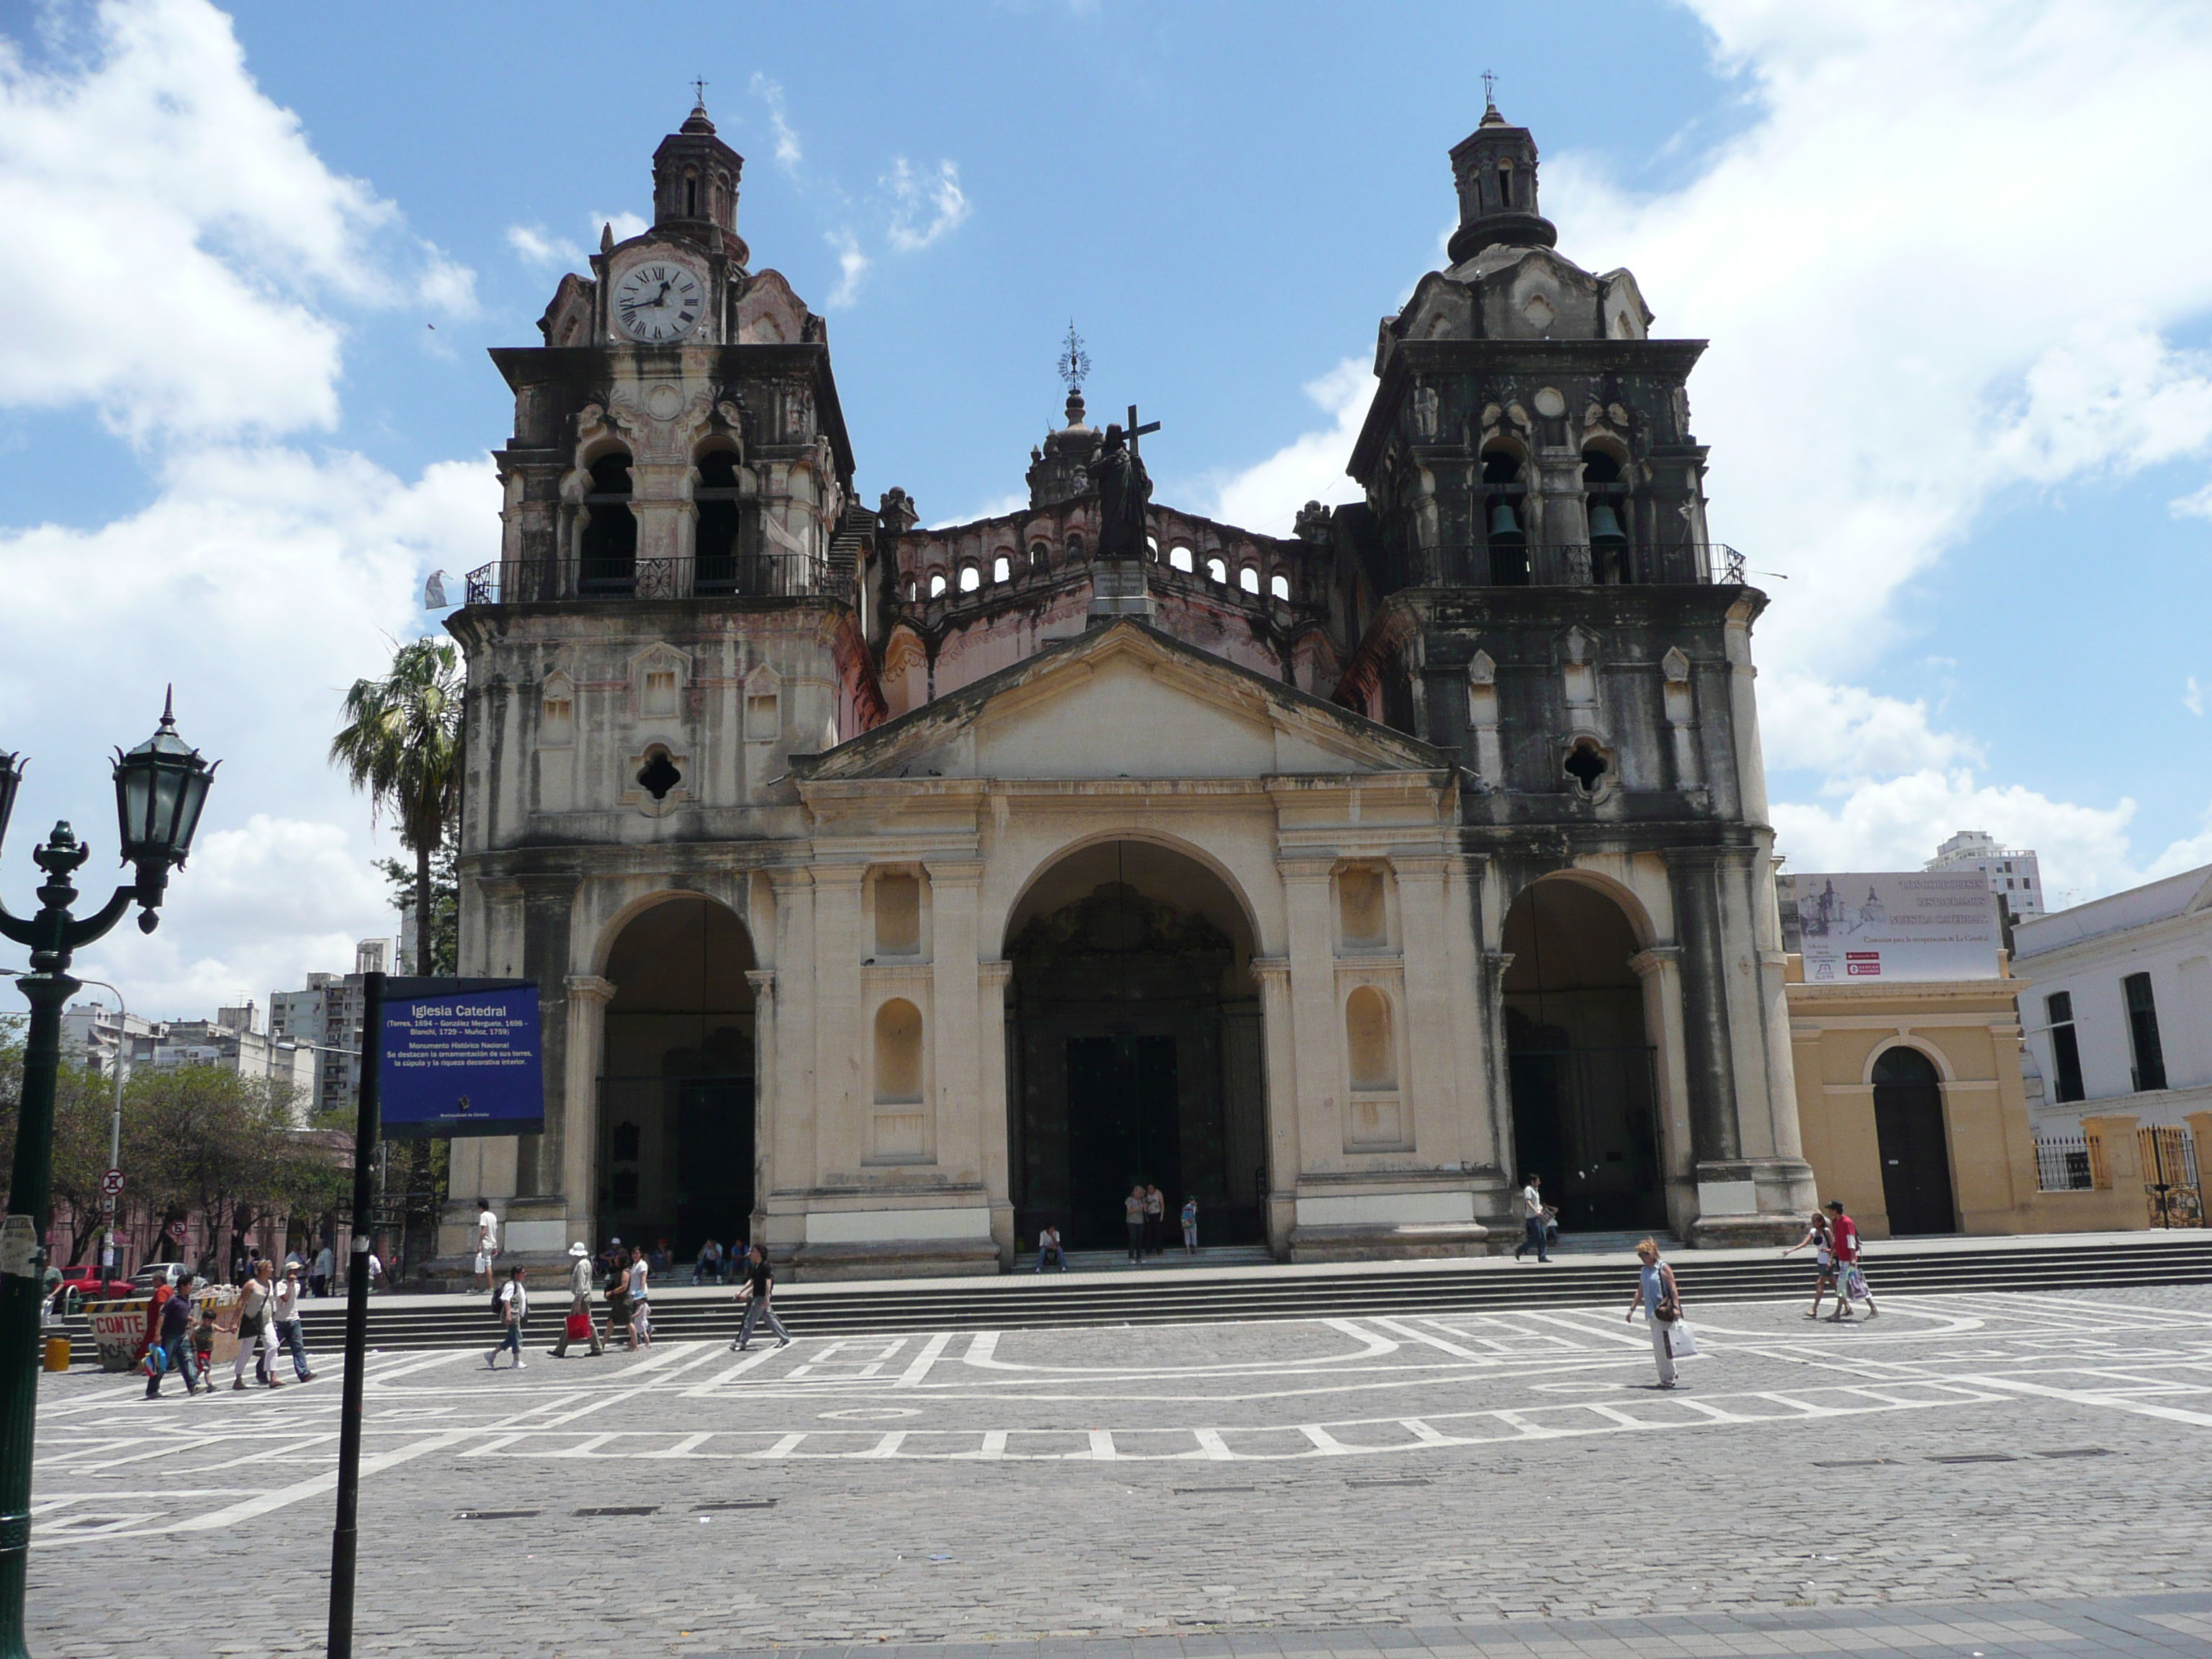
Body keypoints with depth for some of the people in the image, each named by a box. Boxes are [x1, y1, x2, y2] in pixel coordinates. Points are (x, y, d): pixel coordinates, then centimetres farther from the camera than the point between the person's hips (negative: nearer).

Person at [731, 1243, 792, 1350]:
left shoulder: (765, 1266, -14)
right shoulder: (755, 1266, 14)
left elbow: (768, 1282, -18)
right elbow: (751, 1281, 22)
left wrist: (767, 1298, -23)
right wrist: (741, 1291, 18)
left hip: (762, 1297, -10)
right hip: (757, 1296, 10)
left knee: (750, 1319, -6)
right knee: (770, 1319, 12)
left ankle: (741, 1343, -2)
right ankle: (785, 1339, 17)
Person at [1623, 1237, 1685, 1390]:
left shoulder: (1663, 1268, -6)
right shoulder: (1644, 1271, 15)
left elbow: (1673, 1289, -11)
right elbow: (1640, 1293, 21)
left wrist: (1676, 1307, -20)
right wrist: (1632, 1309, 17)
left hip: (1664, 1312, -8)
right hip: (1651, 1313, 8)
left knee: (1660, 1343, -13)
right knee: (1657, 1346, 8)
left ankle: (1668, 1378, -5)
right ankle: (1665, 1377, 15)